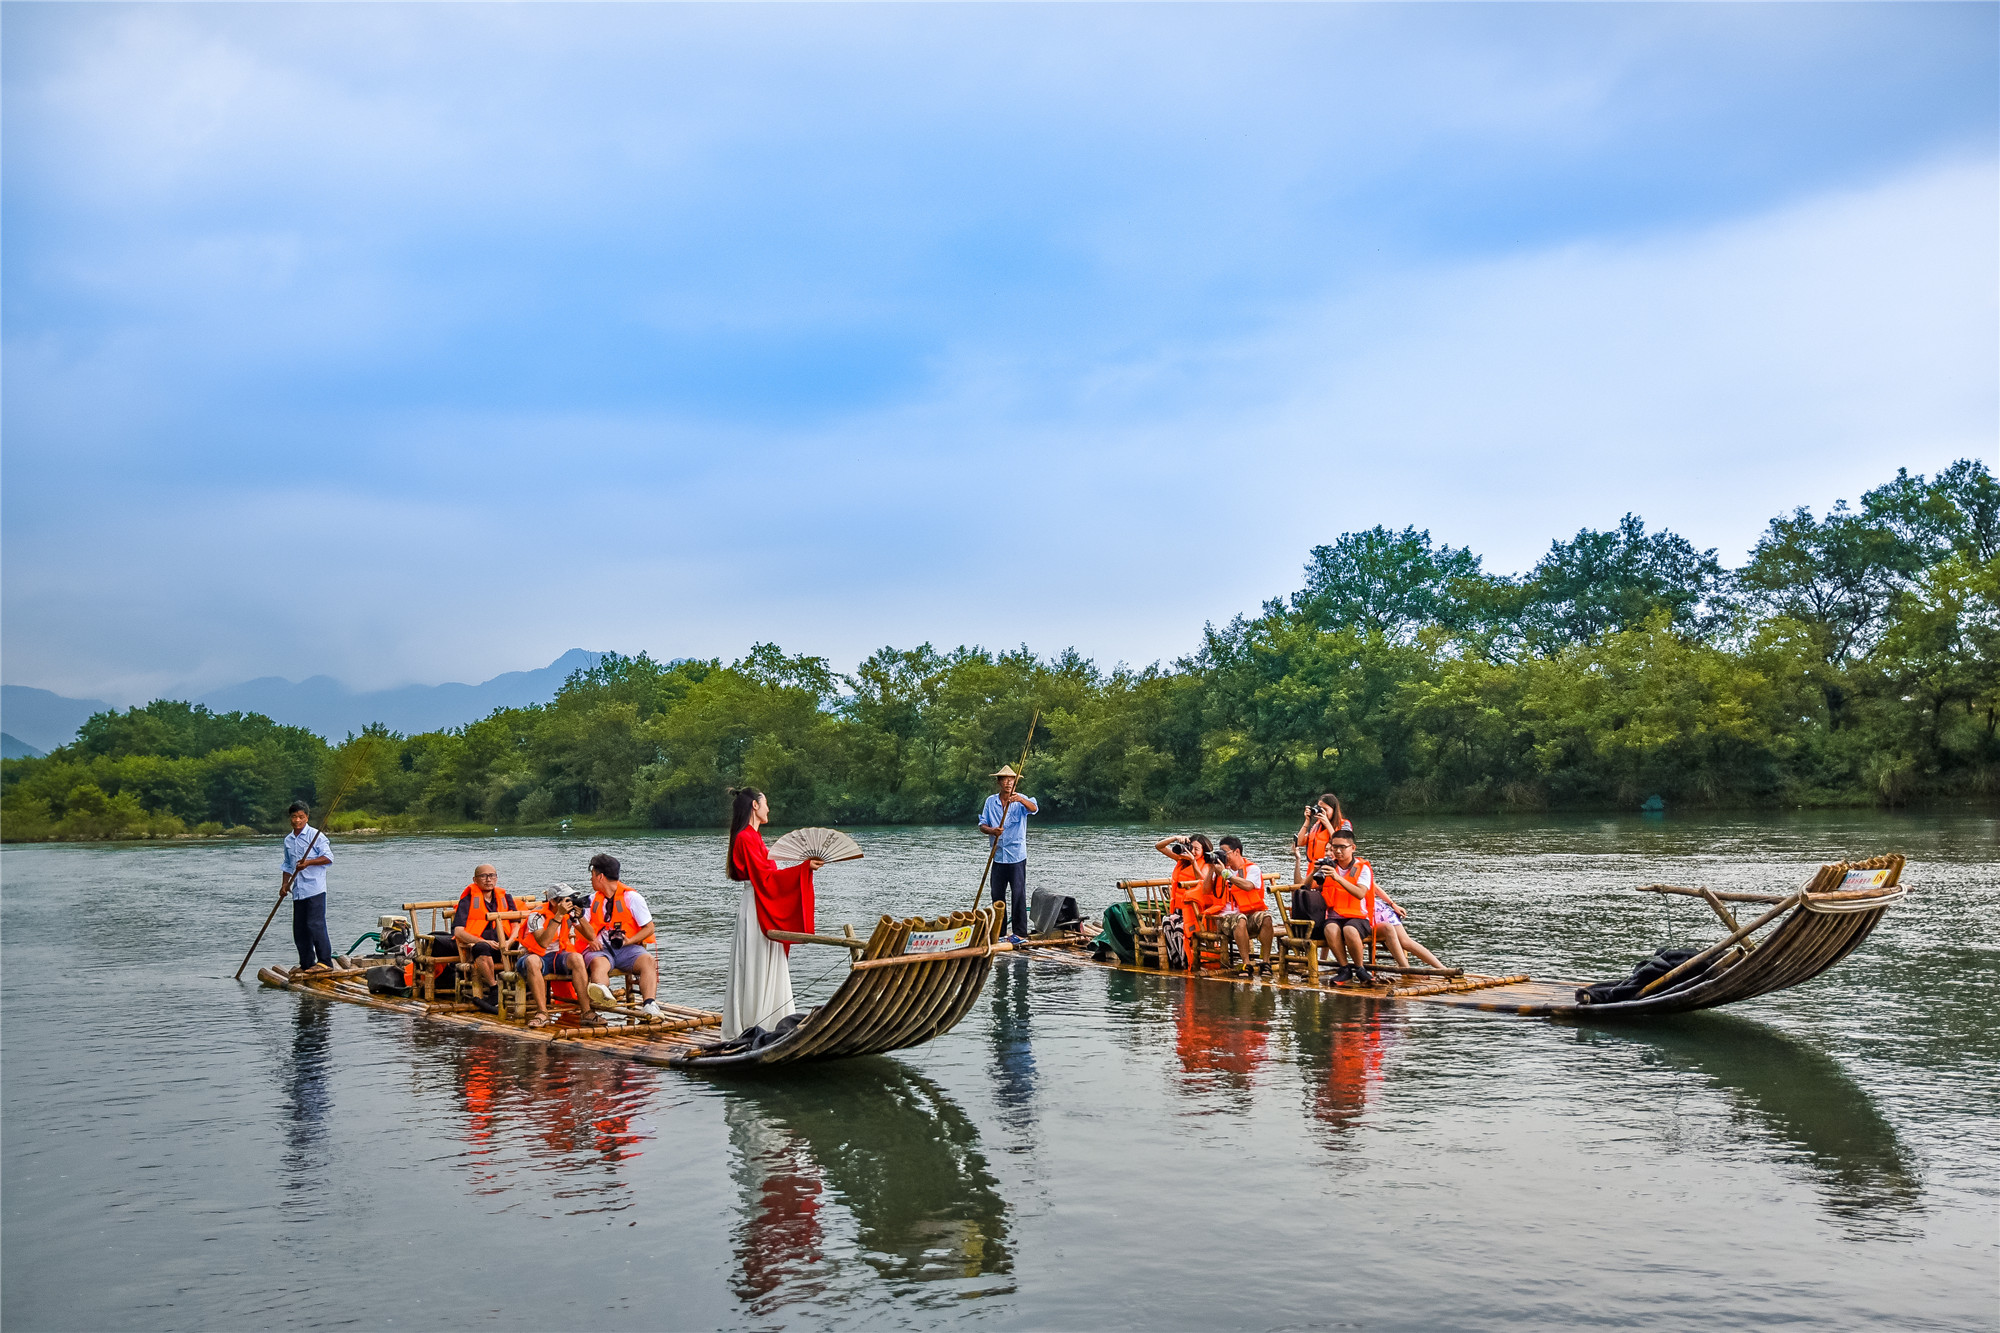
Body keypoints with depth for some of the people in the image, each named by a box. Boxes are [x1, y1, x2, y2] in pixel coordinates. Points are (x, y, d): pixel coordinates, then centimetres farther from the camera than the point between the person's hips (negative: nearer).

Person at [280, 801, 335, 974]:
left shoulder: (315, 835, -4)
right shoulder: (288, 840, 16)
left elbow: (328, 857, -9)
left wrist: (308, 862, -20)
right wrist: (284, 884, 13)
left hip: (314, 889, -7)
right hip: (298, 891, 7)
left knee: (315, 925, -12)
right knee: (299, 929, 8)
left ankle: (325, 962, -8)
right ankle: (306, 963, 16)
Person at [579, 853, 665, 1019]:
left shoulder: (632, 897, 8)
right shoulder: (593, 899, 22)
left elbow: (649, 928, 2)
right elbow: (587, 931, 12)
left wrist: (629, 941, -12)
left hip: (627, 948, -1)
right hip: (600, 949, 1)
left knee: (648, 960, -32)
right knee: (598, 963, -36)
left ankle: (649, 1004, -49)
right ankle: (603, 993, -69)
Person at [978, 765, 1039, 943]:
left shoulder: (1021, 800, -3)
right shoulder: (991, 801, 6)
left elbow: (1034, 809, -23)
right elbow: (982, 825, 5)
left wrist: (1021, 800, -43)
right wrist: (991, 830, -17)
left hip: (1017, 856, -3)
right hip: (998, 856, 3)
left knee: (1019, 894, -4)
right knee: (997, 895, 8)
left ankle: (1019, 932, 2)